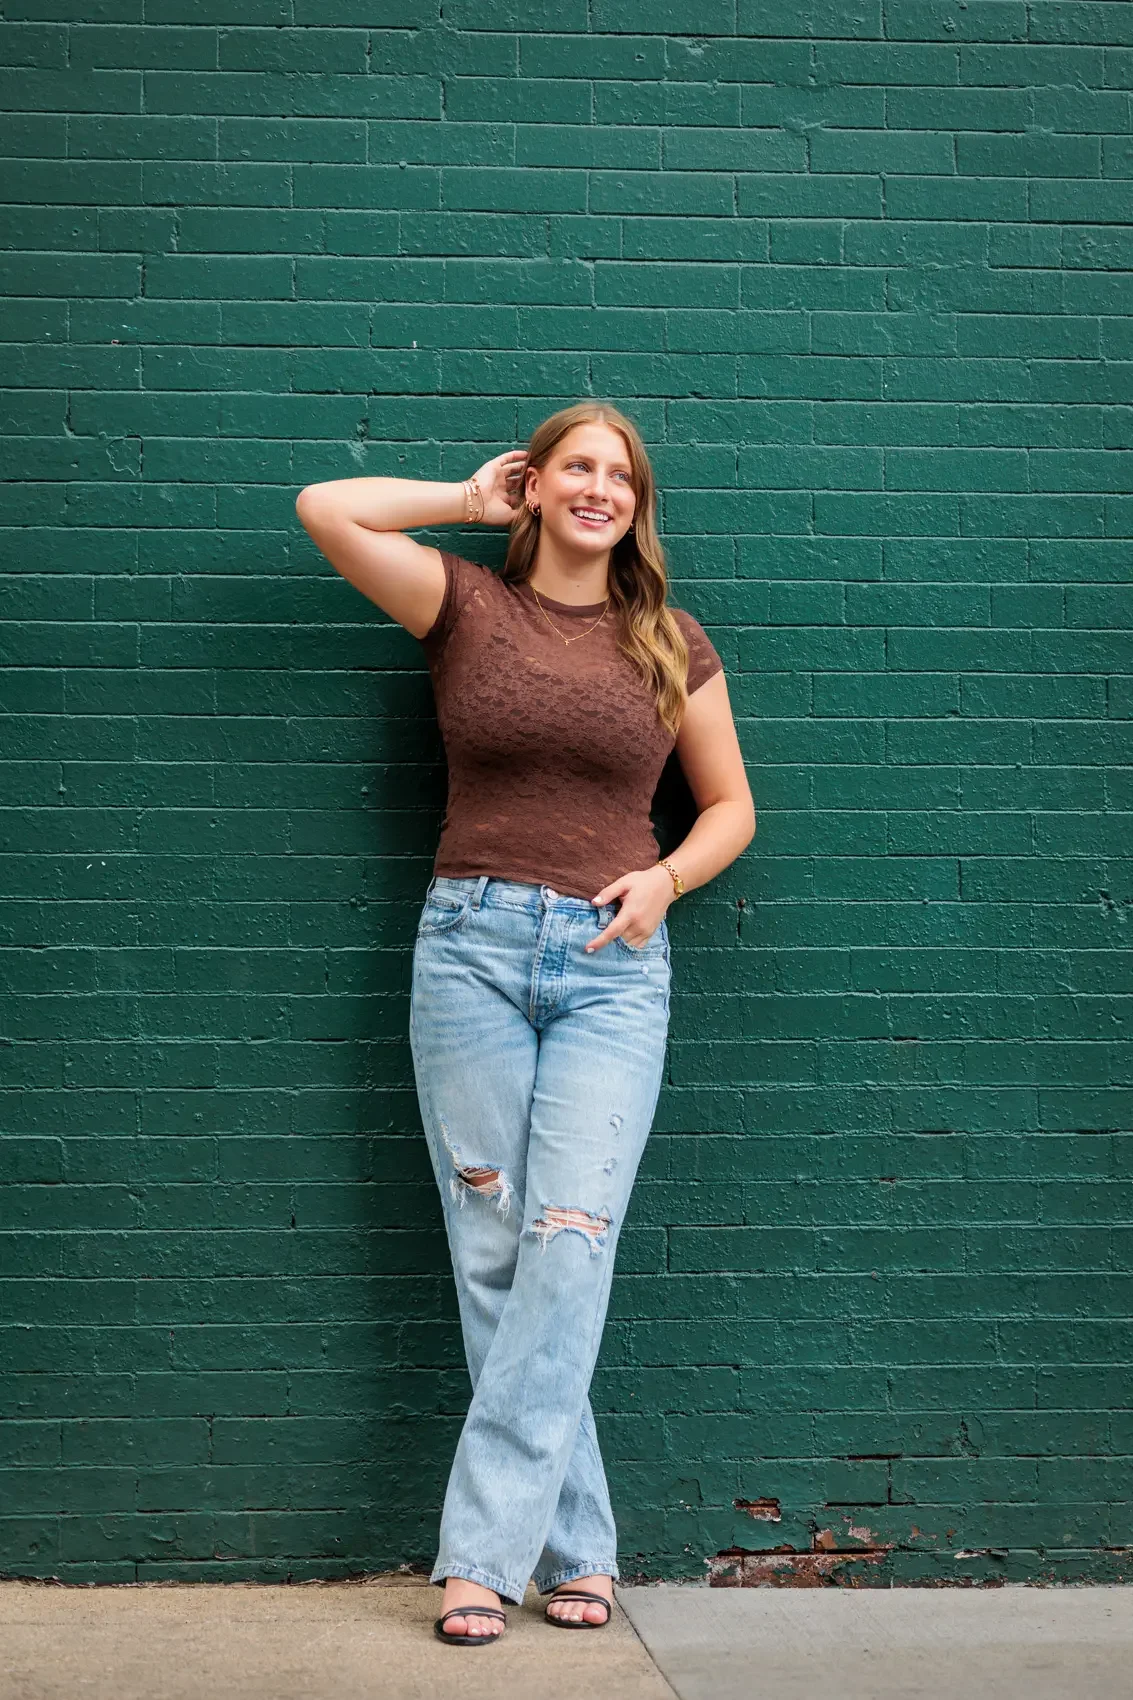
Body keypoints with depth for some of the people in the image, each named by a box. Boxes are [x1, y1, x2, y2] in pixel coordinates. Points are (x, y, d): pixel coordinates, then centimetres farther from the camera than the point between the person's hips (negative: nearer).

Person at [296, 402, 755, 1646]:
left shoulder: (673, 647, 12)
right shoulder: (468, 607, 8)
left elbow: (729, 806, 18)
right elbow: (325, 508, -3)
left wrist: (665, 877, -1)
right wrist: (469, 502, 7)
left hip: (614, 963, 1)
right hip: (472, 946, 0)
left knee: (567, 1247, -12)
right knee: (491, 1256, -2)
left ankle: (483, 1548, -6)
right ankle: (576, 1546, 8)